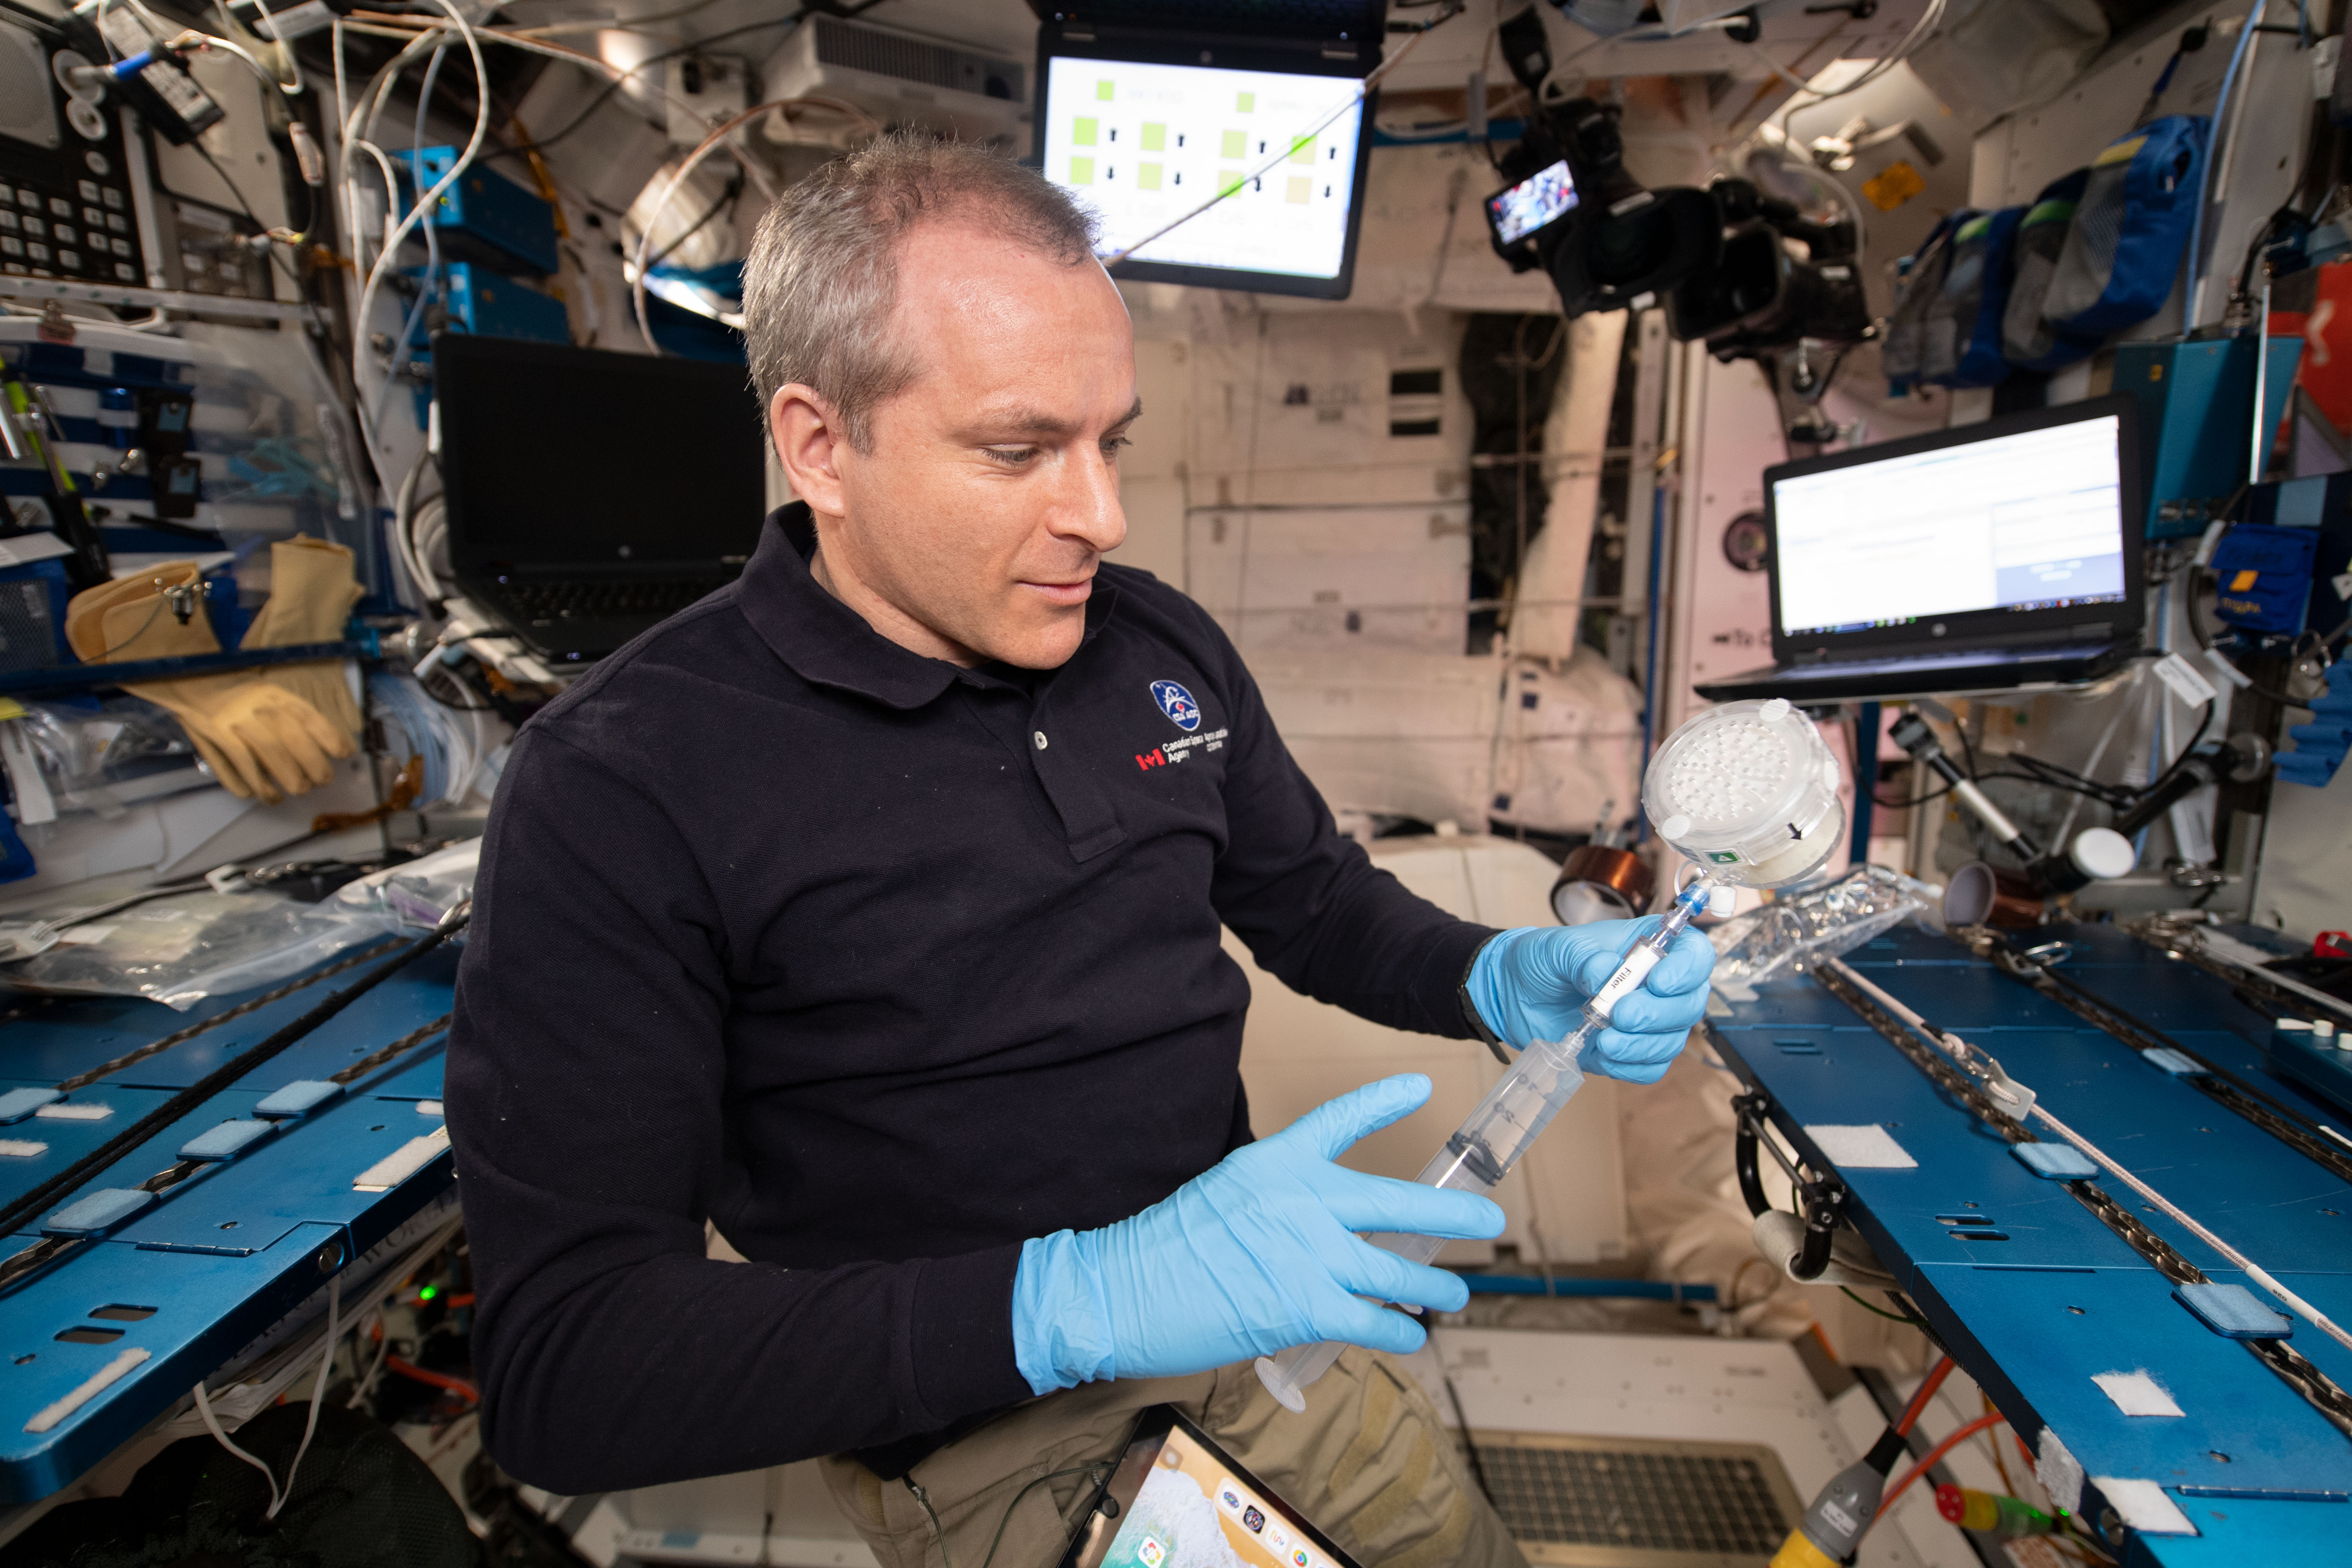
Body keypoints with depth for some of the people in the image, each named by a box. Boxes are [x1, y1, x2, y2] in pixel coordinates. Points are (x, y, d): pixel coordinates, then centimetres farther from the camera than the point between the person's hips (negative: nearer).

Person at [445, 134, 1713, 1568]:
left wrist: (1501, 980, -12)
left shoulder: (1165, 645, -3)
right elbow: (558, 1367, -22)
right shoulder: (623, 788, -20)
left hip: (1253, 1310, 5)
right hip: (971, 1433, -4)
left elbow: (1320, 907, 9)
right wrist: (1070, 1303, -33)